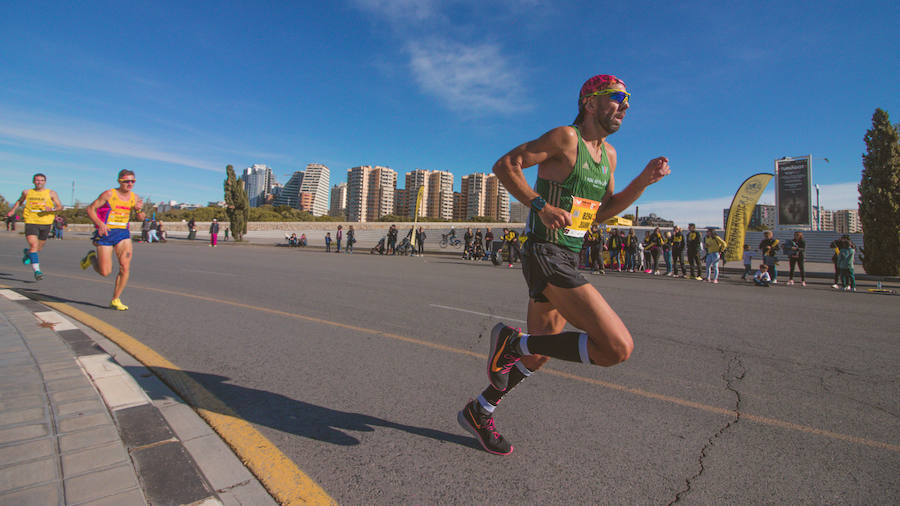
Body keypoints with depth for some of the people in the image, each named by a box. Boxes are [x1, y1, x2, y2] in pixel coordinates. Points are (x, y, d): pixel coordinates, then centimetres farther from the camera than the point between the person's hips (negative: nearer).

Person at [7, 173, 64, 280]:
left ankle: (27, 252, 48)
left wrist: (52, 209, -20)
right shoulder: (27, 192, 10)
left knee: (39, 248, 13)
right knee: (34, 245, -16)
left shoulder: (51, 193, 4)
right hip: (31, 222, 0)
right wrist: (13, 210, 19)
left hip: (45, 223, 0)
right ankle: (37, 270, -17)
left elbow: (60, 207, 0)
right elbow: (20, 201, 30)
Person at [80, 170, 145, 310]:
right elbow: (90, 209, -4)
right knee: (105, 272, -2)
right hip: (105, 233, -3)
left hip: (123, 233, 3)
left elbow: (141, 219, 14)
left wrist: (139, 210, -8)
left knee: (125, 267, -13)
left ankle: (115, 300, 2)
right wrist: (100, 223, -20)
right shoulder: (109, 194, -6)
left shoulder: (135, 197, 7)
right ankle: (91, 257, 35)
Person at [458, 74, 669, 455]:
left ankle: (480, 412, 35)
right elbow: (504, 165, -11)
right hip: (545, 256, -10)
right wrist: (540, 205, -22)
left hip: (568, 260, 10)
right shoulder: (565, 138, -9)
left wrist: (643, 181, 9)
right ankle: (513, 342, -4)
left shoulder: (609, 154, 18)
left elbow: (601, 213, 21)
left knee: (539, 354, 18)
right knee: (618, 347, -18)